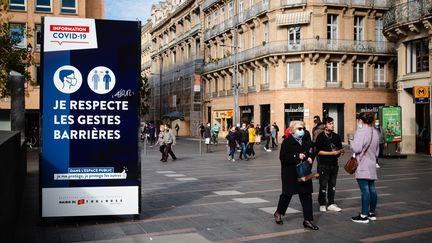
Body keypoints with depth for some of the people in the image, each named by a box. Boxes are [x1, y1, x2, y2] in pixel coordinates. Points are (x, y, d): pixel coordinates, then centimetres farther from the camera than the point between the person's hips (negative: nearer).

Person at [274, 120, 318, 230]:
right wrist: (297, 157, -25)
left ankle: (308, 220, 11)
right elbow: (283, 158, -20)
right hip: (290, 174, -6)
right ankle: (278, 213, 34)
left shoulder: (305, 142, 10)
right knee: (287, 195, 9)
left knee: (307, 196, 4)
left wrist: (309, 158, 3)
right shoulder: (287, 142, -11)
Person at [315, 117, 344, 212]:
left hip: (334, 164, 5)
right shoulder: (320, 137, -7)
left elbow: (340, 148, 19)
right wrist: (332, 153, -16)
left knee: (332, 185, 11)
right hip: (324, 164, -5)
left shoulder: (336, 136, 10)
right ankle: (322, 204, 10)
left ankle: (331, 204, 20)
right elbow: (319, 151, -11)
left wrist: (340, 151, -5)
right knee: (323, 185, 0)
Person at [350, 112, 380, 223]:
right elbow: (377, 151, 19)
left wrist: (351, 142, -2)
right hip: (372, 166, 8)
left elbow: (357, 148, -20)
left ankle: (364, 215, -2)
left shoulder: (361, 131, -14)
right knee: (372, 189, 13)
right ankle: (372, 213, 24)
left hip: (362, 166, -8)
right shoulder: (375, 132, 11)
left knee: (365, 190, -6)